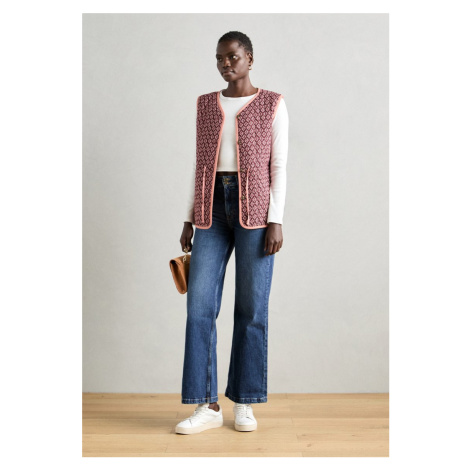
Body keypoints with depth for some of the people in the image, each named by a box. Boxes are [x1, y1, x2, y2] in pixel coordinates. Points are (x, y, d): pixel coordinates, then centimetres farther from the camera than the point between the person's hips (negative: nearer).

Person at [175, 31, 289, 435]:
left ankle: (244, 403, 12)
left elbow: (279, 167, -1)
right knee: (200, 305, -7)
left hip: (255, 208, -3)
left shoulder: (273, 104, 5)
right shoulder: (206, 105, 16)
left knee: (252, 307, -2)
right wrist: (190, 220, 9)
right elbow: (201, 166, 14)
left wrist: (276, 221, -10)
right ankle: (207, 406, 1)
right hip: (213, 209, 4)